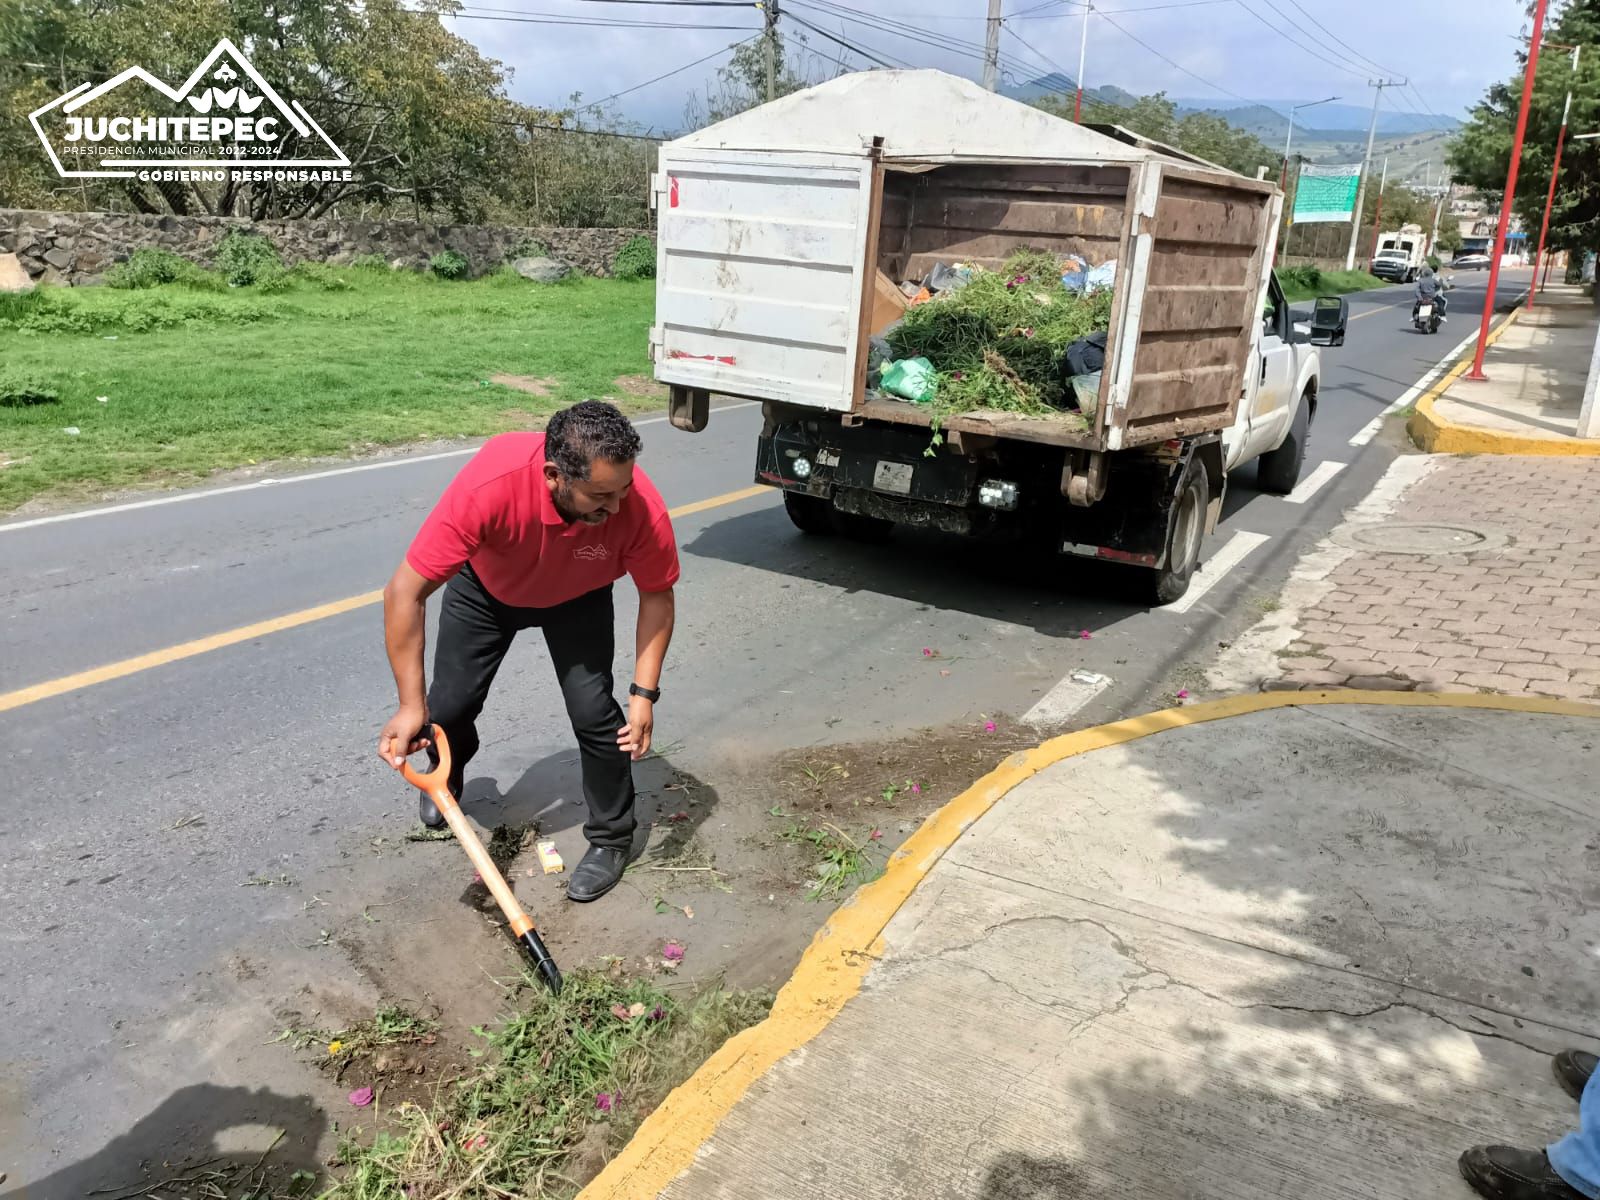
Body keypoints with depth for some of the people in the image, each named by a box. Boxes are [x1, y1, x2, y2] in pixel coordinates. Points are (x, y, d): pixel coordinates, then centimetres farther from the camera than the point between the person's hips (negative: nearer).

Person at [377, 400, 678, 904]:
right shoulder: (488, 486, -45)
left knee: (594, 711, -13)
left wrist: (644, 693, -26)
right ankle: (445, 779, 41)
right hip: (485, 587, 0)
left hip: (578, 597, 0)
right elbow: (406, 591, -36)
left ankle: (611, 838, 11)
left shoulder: (641, 506, -39)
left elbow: (657, 595, -19)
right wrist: (411, 705, -34)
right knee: (448, 705, 3)